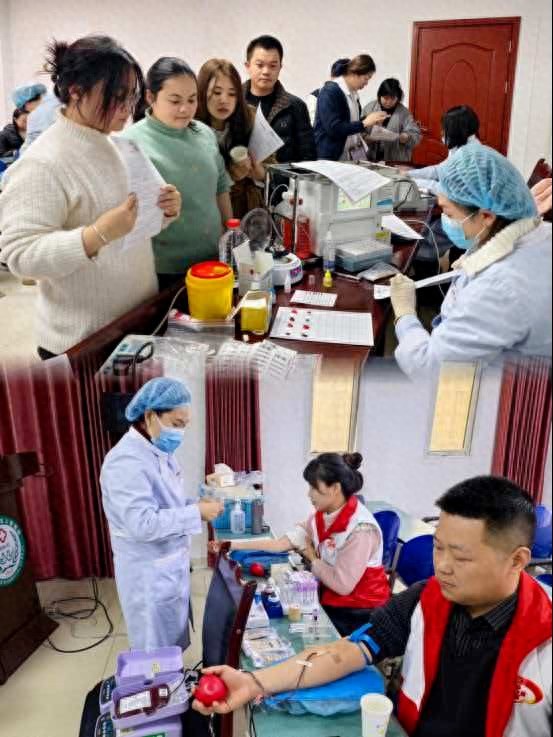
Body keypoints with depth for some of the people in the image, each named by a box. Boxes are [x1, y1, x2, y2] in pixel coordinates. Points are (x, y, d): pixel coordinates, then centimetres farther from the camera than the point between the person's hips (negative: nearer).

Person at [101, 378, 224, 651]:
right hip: (149, 574, -9)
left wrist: (200, 503, -3)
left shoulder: (162, 452, 5)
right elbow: (143, 524, -31)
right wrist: (197, 513, -25)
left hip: (172, 566, 9)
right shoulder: (126, 460, -25)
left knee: (175, 646, 22)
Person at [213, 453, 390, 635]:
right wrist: (233, 546, -7)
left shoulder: (361, 529, -27)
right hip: (331, 602, 6)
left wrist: (312, 557, -10)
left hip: (358, 613, -6)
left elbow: (342, 585, -27)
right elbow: (281, 543, -3)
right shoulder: (322, 516, -1)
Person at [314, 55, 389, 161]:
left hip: (355, 153, 8)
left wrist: (370, 120, 5)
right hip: (332, 156, -8)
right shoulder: (330, 92, -13)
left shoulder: (354, 93, 11)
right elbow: (333, 128, -23)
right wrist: (364, 123, -20)